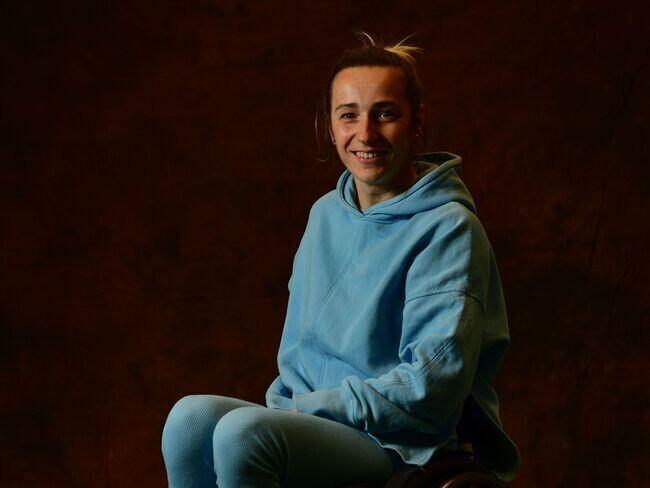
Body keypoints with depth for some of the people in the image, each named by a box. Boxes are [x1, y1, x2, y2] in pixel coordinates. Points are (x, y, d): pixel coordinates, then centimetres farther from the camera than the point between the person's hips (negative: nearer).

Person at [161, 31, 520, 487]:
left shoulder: (448, 228, -9)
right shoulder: (326, 214, 14)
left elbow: (432, 385, -16)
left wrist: (308, 407, -15)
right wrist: (282, 408, 2)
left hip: (405, 446, -6)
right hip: (317, 419, 7)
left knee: (243, 431, -32)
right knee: (191, 418, -23)